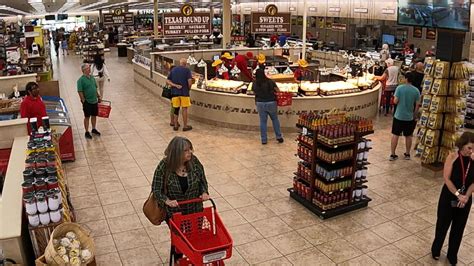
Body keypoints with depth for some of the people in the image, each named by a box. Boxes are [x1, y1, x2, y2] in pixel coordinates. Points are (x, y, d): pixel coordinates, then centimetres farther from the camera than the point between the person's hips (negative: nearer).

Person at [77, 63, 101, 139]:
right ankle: (87, 132, 14)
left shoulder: (92, 77, 7)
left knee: (94, 115, 16)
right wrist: (83, 101, -17)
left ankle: (94, 129, 33)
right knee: (87, 117, 4)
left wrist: (98, 96, 15)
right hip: (87, 102, -6)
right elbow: (80, 92, -16)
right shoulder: (81, 80, -15)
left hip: (94, 100, 6)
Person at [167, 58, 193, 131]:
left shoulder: (173, 70, 9)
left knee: (176, 109, 11)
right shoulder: (187, 70, -4)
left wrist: (175, 85, -5)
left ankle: (175, 125, 16)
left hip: (175, 92, 4)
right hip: (184, 92, -4)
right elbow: (189, 81, -13)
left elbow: (167, 81, 3)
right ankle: (185, 126, 7)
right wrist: (189, 88, 3)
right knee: (184, 109, 3)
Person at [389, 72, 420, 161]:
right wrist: (414, 114, 10)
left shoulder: (399, 88, -11)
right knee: (408, 136, 15)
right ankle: (407, 154, 25)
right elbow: (417, 105, -2)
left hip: (398, 116, -2)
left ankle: (393, 154, 7)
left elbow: (395, 101, -12)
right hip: (409, 117, 2)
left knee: (395, 135, 6)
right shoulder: (416, 90, -4)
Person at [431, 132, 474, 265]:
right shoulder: (452, 157, -14)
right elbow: (446, 178, -15)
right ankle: (436, 250, 34)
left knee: (458, 227, 14)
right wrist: (458, 195, -17)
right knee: (443, 224, 12)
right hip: (449, 196, -2)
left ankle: (452, 255, 33)